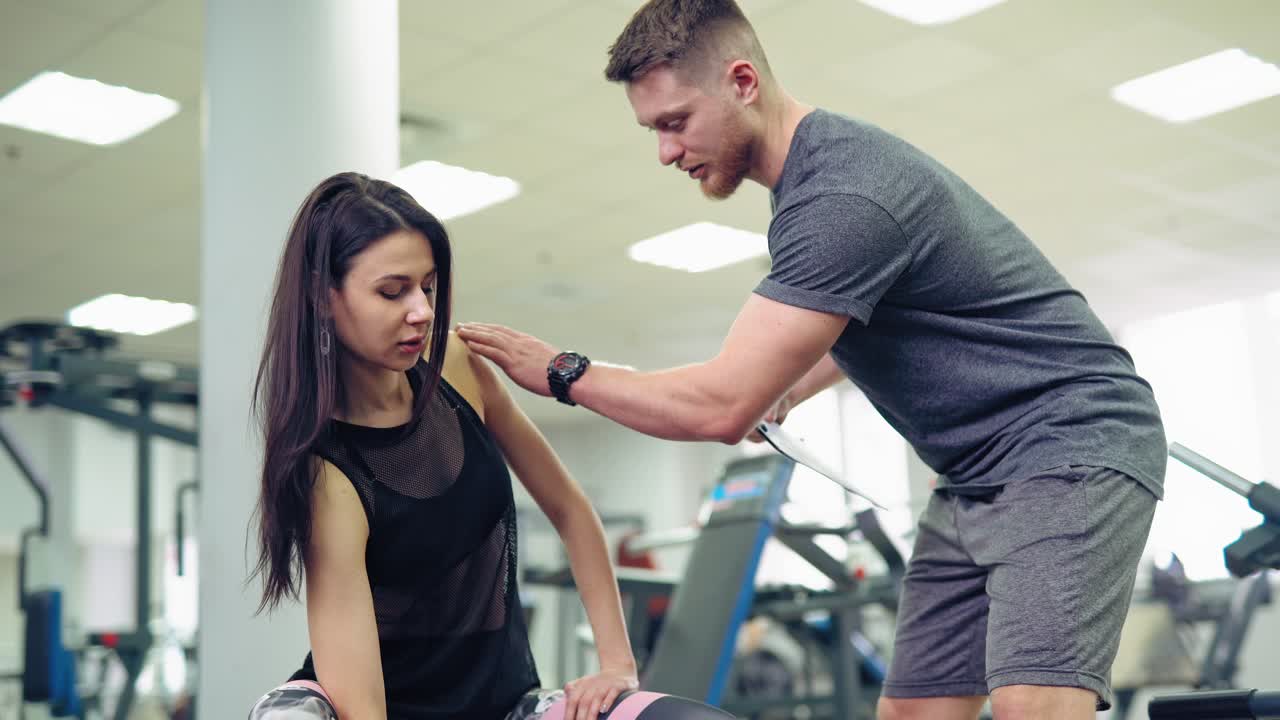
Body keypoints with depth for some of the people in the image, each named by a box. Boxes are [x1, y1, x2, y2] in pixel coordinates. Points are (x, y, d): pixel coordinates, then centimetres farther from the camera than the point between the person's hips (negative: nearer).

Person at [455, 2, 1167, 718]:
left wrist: (560, 371, -11)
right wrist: (784, 393, 18)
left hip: (1069, 447, -10)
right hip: (976, 479, 10)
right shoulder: (814, 175, 10)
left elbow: (721, 407, -23)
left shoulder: (840, 195, -23)